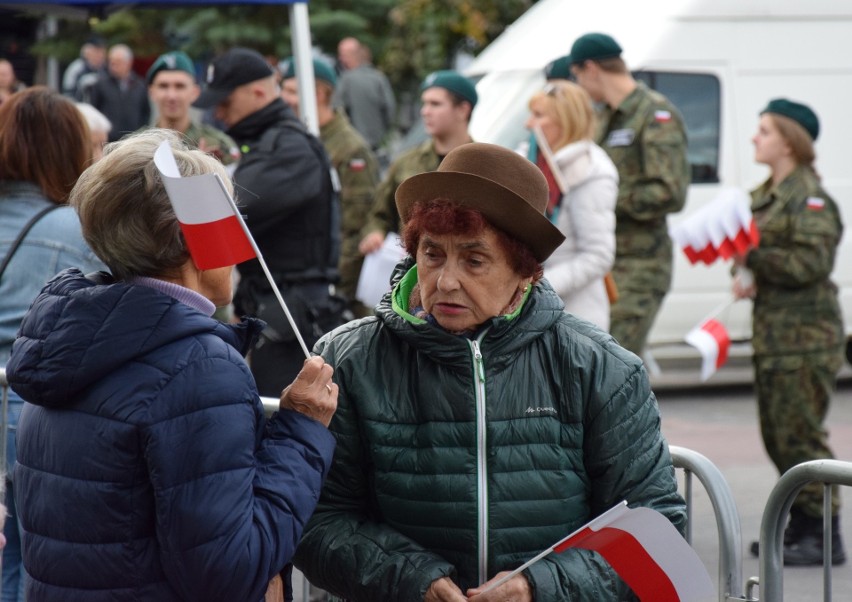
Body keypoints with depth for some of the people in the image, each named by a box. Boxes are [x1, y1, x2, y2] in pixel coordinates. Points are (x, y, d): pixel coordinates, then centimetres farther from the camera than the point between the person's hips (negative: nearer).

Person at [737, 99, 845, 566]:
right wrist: (743, 275, 0)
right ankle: (801, 527, 23)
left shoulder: (810, 199, -12)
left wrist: (753, 257, -18)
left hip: (805, 335, -9)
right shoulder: (765, 195, 16)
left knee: (800, 436, -9)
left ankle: (826, 539, -3)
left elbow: (810, 264, -21)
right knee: (777, 437, 13)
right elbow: (750, 248, 22)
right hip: (772, 331, 9)